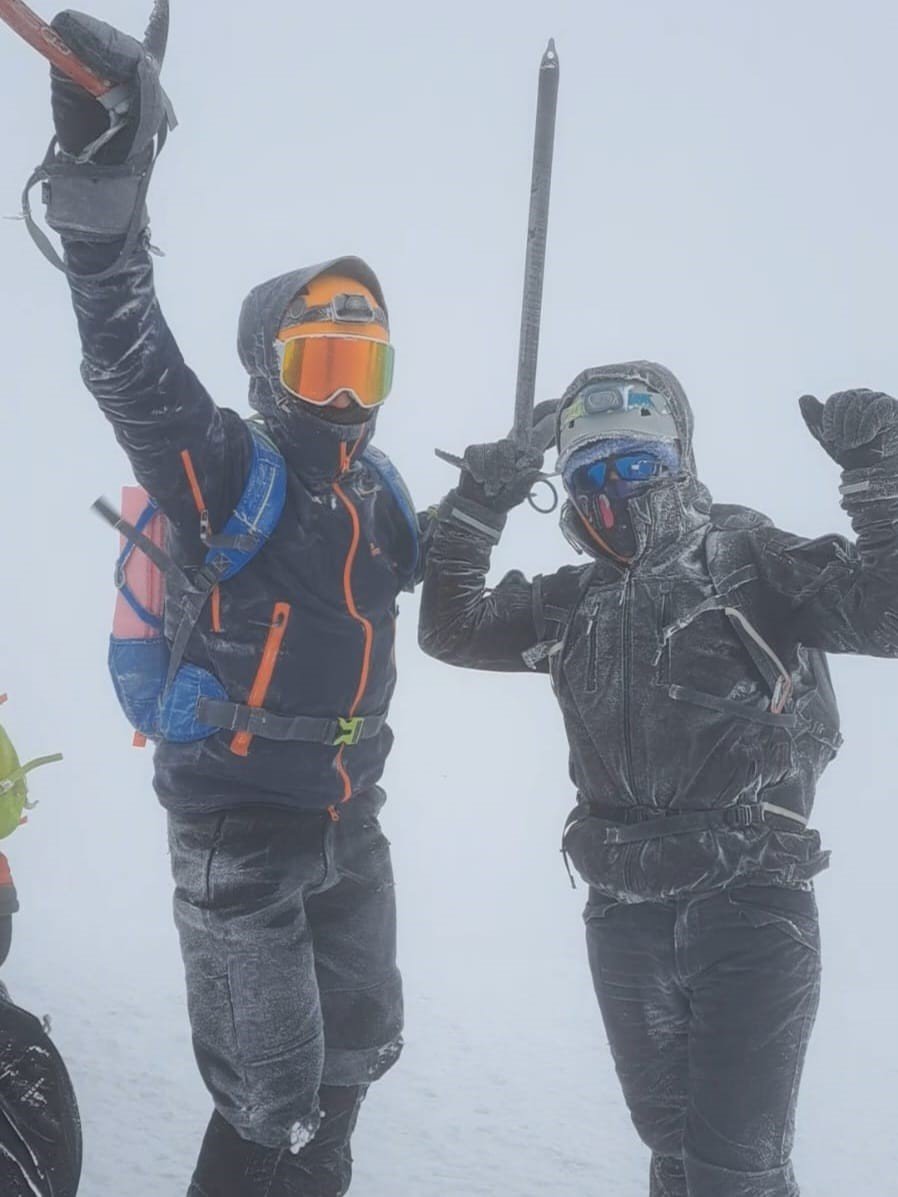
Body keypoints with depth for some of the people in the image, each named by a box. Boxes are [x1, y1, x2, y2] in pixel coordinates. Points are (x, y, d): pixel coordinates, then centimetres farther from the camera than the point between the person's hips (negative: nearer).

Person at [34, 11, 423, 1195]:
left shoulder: (379, 488, 8)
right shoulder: (229, 468, -13)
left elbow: (428, 580, 30)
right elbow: (131, 366, -32)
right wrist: (104, 182, -45)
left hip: (349, 822, 7)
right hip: (240, 829, -7)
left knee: (356, 1053, 22)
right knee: (270, 1101, -4)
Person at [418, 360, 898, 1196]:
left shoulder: (750, 561, -5)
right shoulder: (572, 604, 11)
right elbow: (453, 632, 15)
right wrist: (473, 512, 8)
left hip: (748, 908, -6)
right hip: (624, 919, 6)